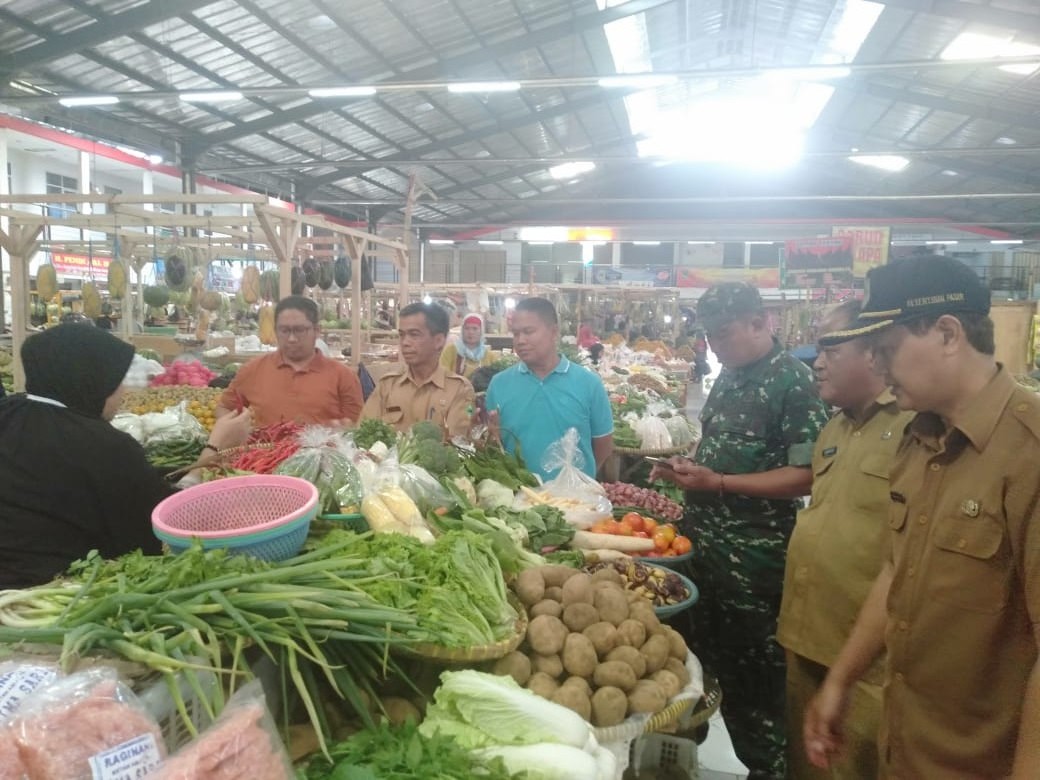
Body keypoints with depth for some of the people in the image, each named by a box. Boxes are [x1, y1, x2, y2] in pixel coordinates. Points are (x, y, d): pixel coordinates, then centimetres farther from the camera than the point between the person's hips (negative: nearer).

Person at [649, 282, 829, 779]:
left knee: (755, 671, 8)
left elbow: (806, 474, -19)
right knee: (704, 652, 21)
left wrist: (718, 482, -23)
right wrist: (688, 469, 2)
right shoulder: (728, 376, 10)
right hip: (704, 542, 8)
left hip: (755, 555, -7)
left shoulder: (793, 381, -15)